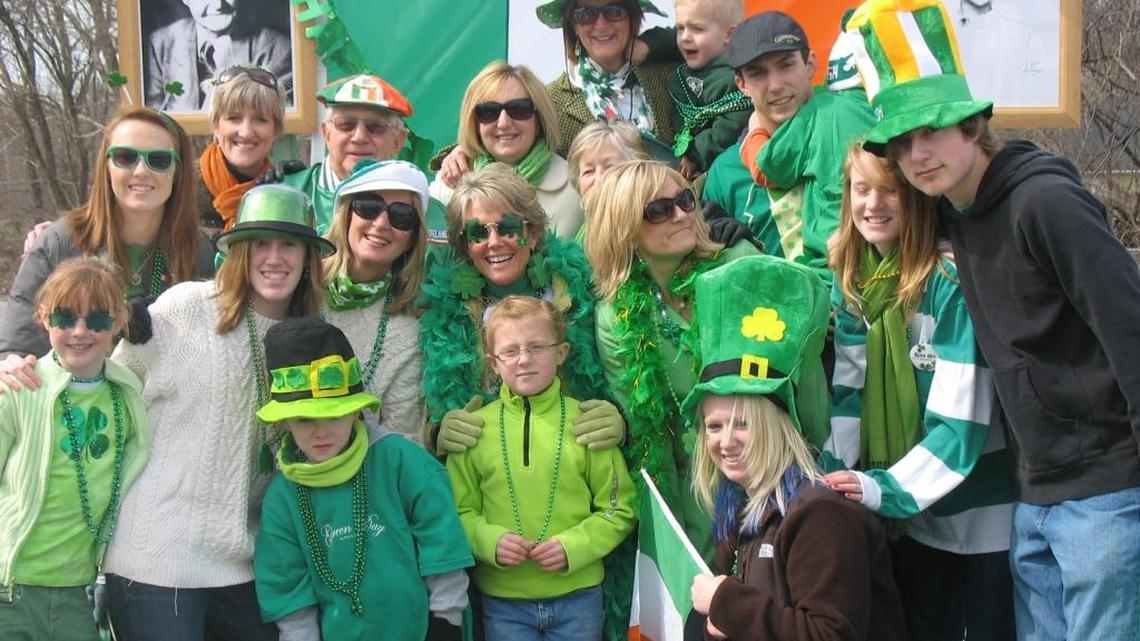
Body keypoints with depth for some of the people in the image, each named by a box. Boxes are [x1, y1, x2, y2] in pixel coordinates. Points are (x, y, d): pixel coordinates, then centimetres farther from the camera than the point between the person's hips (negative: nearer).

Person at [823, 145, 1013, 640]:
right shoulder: (852, 280, 2)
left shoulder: (951, 278, -18)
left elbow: (961, 419, -21)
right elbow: (849, 392, 2)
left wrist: (886, 489, -26)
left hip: (983, 516, -6)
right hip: (911, 514, 6)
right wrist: (832, 479, -10)